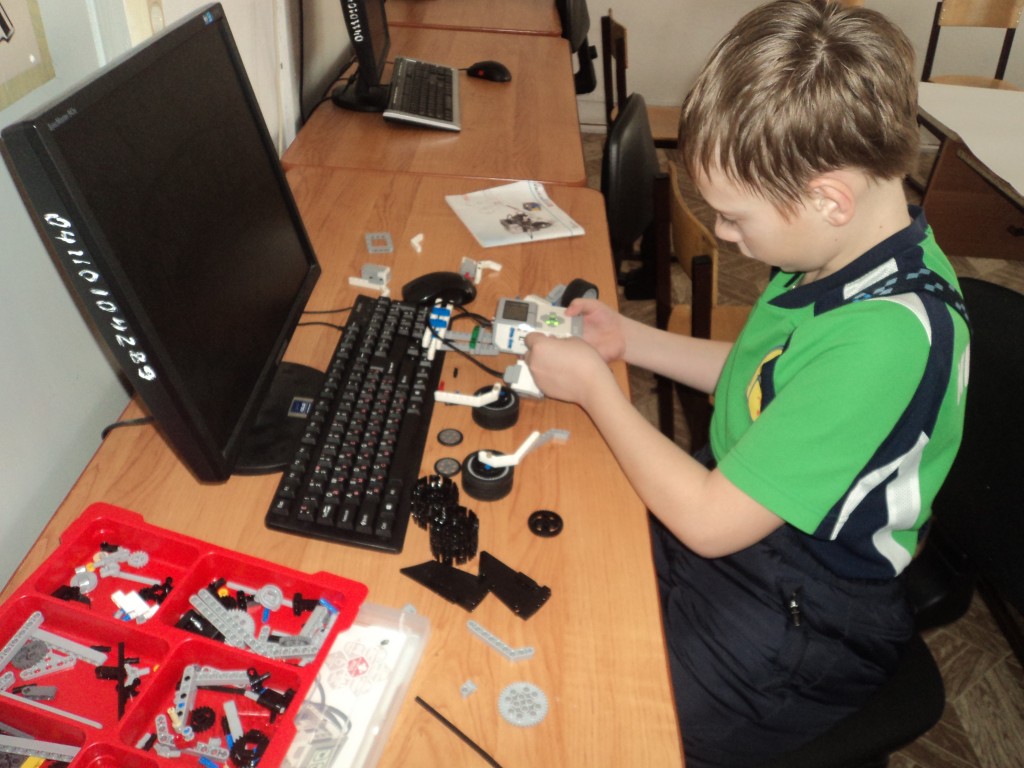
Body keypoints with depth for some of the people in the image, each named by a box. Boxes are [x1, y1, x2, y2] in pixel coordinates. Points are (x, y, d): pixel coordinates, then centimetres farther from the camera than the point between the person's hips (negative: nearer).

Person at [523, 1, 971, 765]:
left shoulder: (886, 335, -34)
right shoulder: (854, 247, -6)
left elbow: (710, 521, -28)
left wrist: (594, 385, -17)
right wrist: (630, 339, 3)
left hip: (795, 624, -8)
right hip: (738, 510, 8)